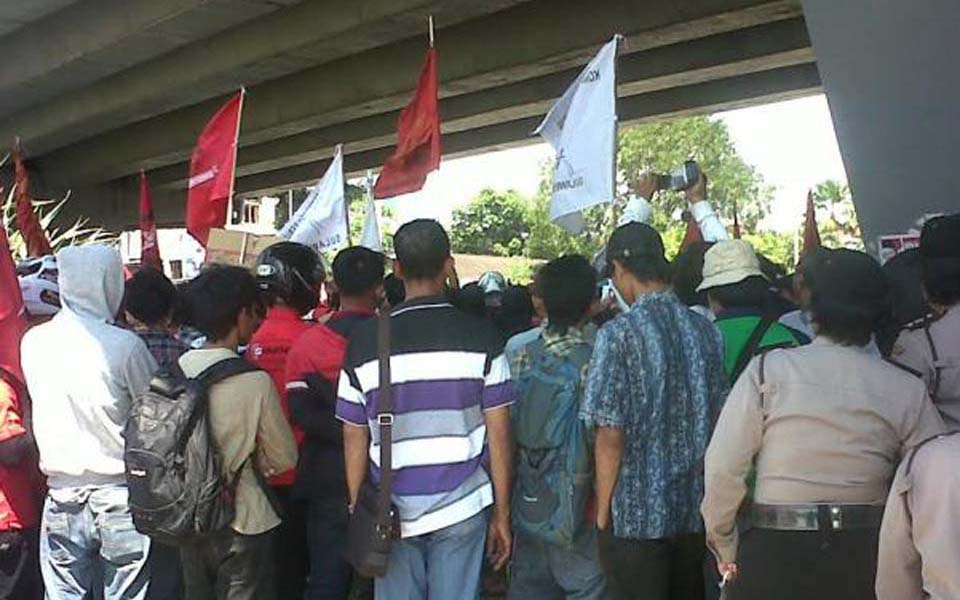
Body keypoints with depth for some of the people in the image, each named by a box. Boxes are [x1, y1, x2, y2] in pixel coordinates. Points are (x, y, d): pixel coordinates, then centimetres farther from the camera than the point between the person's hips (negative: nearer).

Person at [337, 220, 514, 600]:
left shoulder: (364, 341, -4)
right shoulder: (480, 337, -6)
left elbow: (355, 440, 1)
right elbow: (498, 435, -5)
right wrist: (502, 514, 4)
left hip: (392, 514, 1)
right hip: (462, 510, -1)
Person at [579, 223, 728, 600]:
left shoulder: (618, 334, -14)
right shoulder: (706, 331, 2)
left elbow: (610, 437, -16)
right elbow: (720, 422, 7)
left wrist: (603, 513, -5)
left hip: (637, 514, -5)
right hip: (696, 512, 5)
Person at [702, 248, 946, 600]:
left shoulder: (768, 370, -10)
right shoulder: (907, 390, -4)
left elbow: (724, 468, -12)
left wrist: (726, 550, 2)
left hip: (773, 555, -2)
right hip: (867, 557, 2)